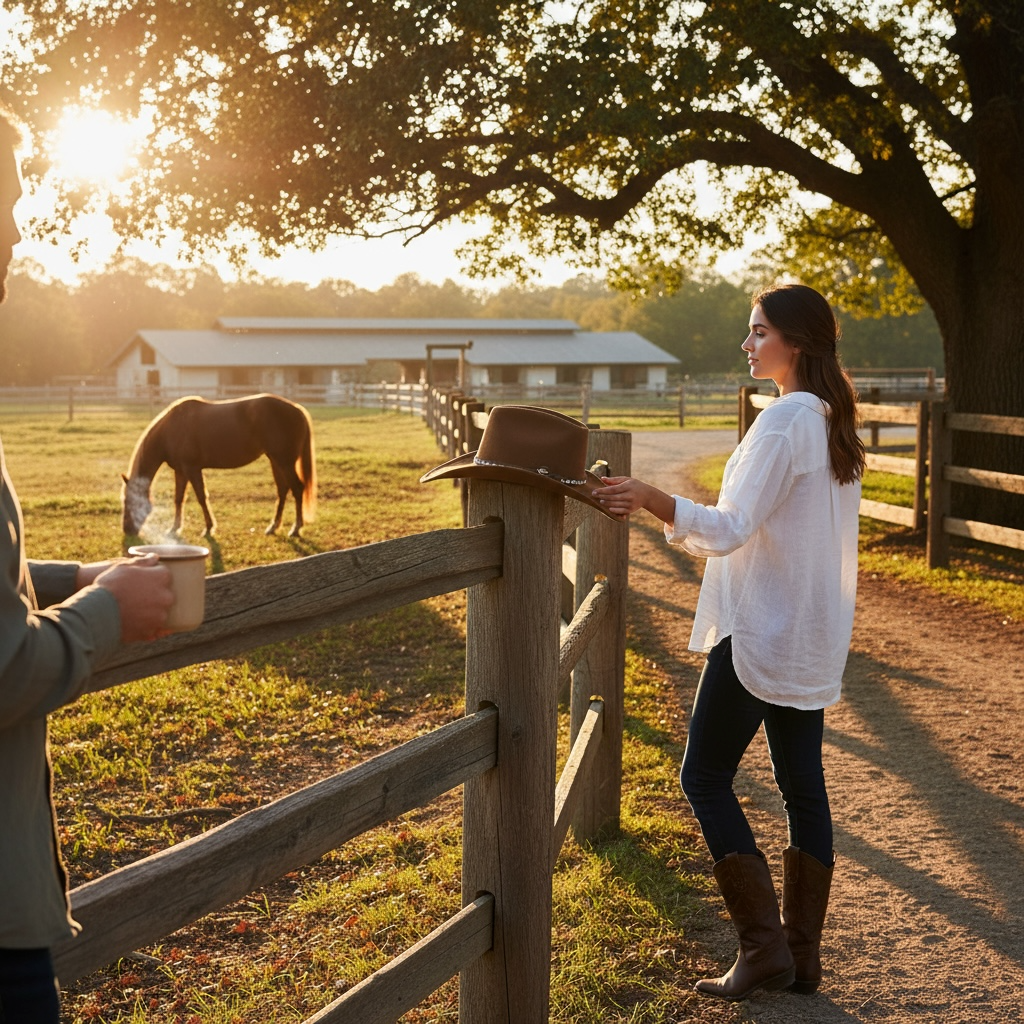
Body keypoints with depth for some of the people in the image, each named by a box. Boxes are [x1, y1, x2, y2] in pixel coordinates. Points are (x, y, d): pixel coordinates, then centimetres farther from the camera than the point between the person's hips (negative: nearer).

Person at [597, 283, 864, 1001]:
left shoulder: (784, 419, -16)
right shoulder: (834, 421, 13)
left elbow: (732, 529, -23)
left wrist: (653, 499, -35)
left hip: (759, 632, -9)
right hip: (813, 637, 9)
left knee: (706, 775, 0)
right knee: (802, 784, 11)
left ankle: (764, 946, 0)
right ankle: (802, 954, 17)